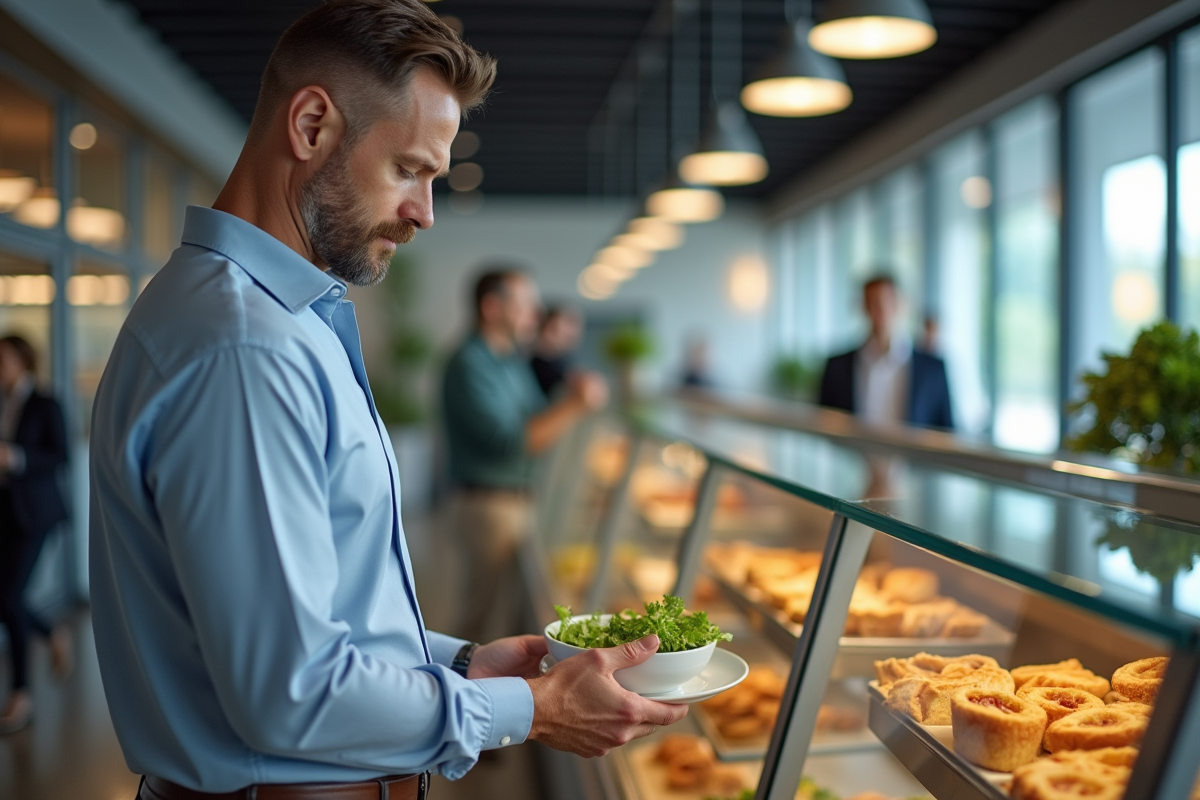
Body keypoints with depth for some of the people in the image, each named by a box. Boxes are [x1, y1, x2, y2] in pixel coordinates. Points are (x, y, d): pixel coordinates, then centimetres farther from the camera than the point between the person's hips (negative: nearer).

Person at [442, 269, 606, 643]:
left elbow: (536, 425, 18)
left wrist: (573, 398, 0)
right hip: (491, 504, -9)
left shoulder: (513, 360, 13)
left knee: (519, 606, 16)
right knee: (491, 612, -1)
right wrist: (575, 405, -21)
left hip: (519, 498, 9)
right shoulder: (470, 366, -18)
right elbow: (508, 442, -25)